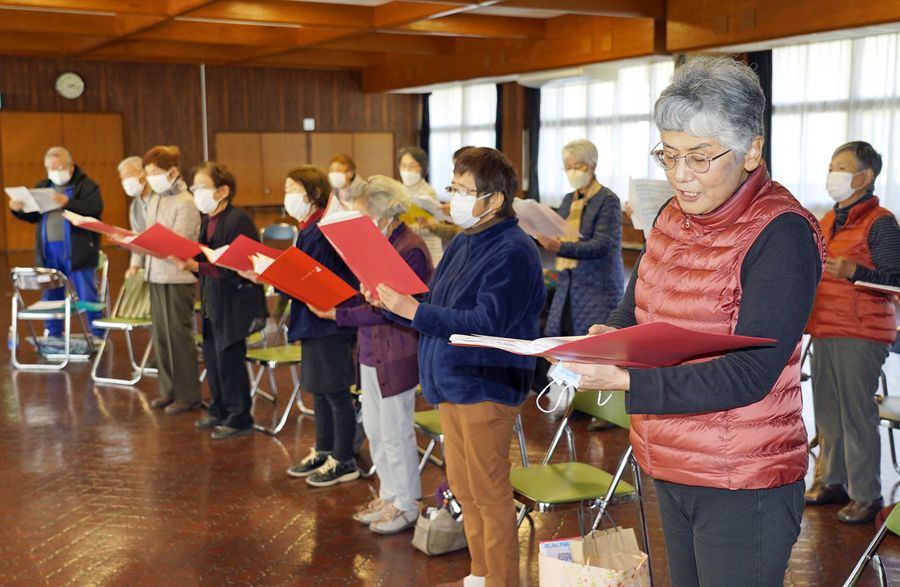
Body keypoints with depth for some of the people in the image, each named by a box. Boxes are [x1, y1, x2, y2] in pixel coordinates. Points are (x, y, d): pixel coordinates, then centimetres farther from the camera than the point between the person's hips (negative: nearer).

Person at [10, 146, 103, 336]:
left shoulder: (87, 185, -3)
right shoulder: (42, 187, 15)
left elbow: (95, 209, -19)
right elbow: (32, 216, 16)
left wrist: (68, 203, -32)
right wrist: (18, 209, -5)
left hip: (77, 252, -5)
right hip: (49, 252, 6)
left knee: (88, 297, -1)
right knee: (51, 297, 11)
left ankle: (98, 338, 7)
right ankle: (53, 338, 21)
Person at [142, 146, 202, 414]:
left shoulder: (186, 203, -12)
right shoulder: (154, 200, 12)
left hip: (178, 277, -8)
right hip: (156, 275, 8)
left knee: (178, 334, -2)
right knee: (160, 335, 11)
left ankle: (188, 395, 8)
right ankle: (169, 389, 22)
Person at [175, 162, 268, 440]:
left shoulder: (238, 220, -17)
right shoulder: (207, 220, 10)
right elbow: (205, 257, 12)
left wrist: (197, 266, -27)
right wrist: (185, 257, -7)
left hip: (236, 300, -9)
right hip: (212, 300, 9)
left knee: (228, 357, -2)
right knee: (212, 355, 16)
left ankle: (239, 419, 12)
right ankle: (219, 411, 31)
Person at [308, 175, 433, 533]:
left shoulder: (410, 250, -19)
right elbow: (365, 296, 8)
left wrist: (337, 314, -22)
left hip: (397, 354, -9)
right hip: (371, 352, 9)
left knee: (395, 432, 3)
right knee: (374, 427, 17)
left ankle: (405, 505, 19)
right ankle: (389, 495, 33)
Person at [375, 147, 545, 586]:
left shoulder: (512, 252, -17)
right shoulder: (463, 243, 11)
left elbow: (485, 324, -25)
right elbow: (437, 313, 15)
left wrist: (413, 310, -25)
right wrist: (393, 304, -1)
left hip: (486, 389, -9)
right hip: (451, 385, 9)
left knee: (489, 495, 2)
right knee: (463, 488, 19)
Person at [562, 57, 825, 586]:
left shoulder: (781, 233, -17)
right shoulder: (675, 216, 6)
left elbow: (749, 375, -23)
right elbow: (635, 312, 14)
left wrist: (626, 379, -31)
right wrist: (609, 338, -10)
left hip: (743, 487, -7)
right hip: (670, 471, 7)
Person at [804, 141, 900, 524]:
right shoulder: (829, 221, 16)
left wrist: (853, 272, -26)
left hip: (860, 334, -8)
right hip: (825, 329, 8)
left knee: (857, 414, -4)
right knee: (827, 412, 13)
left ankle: (866, 496, 7)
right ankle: (833, 481, 26)